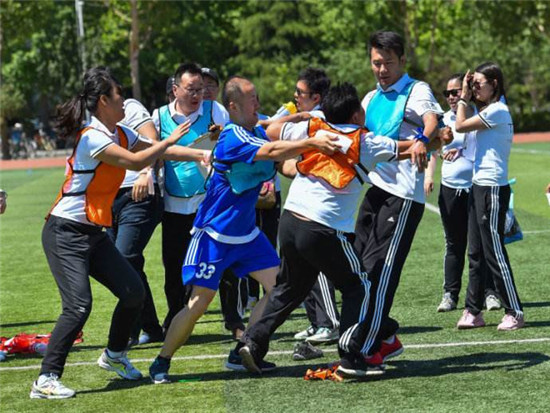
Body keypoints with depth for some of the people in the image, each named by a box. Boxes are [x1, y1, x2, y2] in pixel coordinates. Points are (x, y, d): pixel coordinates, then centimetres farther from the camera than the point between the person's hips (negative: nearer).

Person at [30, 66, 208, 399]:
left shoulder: (120, 134, 7)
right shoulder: (92, 137, -20)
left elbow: (158, 151, 17)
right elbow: (137, 161, -25)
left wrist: (202, 155, 11)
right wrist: (171, 139, -14)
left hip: (94, 233, 9)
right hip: (66, 234, -9)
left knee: (133, 291, 6)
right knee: (79, 305, -19)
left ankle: (115, 355, 28)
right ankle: (46, 381, -15)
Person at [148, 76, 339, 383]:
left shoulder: (258, 132, 6)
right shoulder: (233, 137, -21)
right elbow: (271, 152, -35)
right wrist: (311, 143, -40)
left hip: (246, 233, 8)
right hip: (214, 234, -8)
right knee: (199, 303, -7)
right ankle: (161, 363, 8)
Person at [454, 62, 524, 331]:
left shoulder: (497, 111, -15)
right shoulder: (487, 111, 15)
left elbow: (460, 126, -13)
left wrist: (464, 97, -5)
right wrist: (466, 98, 15)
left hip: (493, 189, -10)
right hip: (479, 186, 10)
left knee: (494, 252, -7)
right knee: (476, 253, 11)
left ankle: (514, 312, -1)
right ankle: (473, 311, 16)